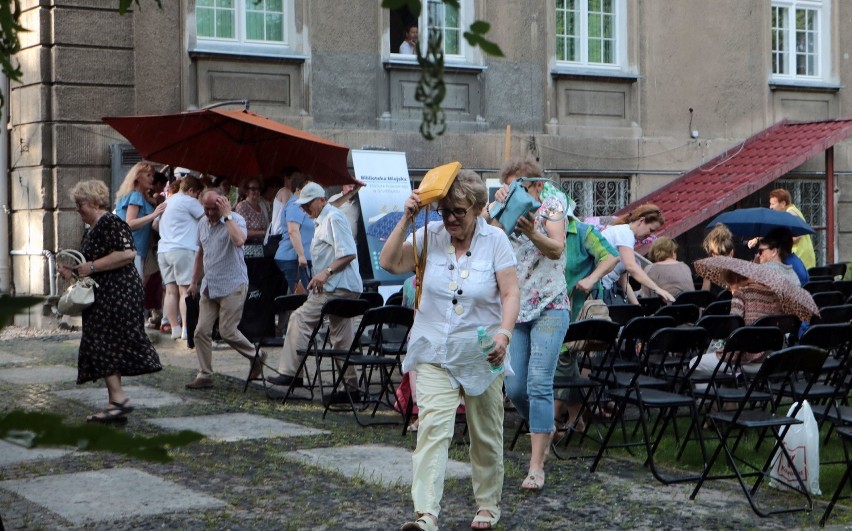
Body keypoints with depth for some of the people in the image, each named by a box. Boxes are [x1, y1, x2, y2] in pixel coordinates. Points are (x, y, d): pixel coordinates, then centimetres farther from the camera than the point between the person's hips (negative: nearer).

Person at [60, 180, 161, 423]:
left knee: (103, 344, -12)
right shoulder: (94, 229, 18)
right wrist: (73, 270, 10)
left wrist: (91, 267, -22)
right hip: (105, 296, 11)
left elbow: (127, 253, -25)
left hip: (116, 295, -11)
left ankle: (119, 398, -12)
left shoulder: (110, 223, -14)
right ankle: (116, 404, 12)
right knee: (110, 348, 10)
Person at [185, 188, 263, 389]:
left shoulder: (236, 220, -10)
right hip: (209, 287, 7)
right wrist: (195, 282, 25)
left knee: (227, 331, -6)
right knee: (201, 332, 2)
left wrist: (227, 215, -27)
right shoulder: (202, 224, 12)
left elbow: (239, 240, -33)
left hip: (232, 286, -7)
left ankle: (256, 356, 18)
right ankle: (205, 376, 9)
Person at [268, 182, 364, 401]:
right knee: (341, 338, 9)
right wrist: (319, 278, 17)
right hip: (339, 288, 11)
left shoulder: (334, 218, -11)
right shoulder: (324, 221, 21)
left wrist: (326, 272, -23)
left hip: (338, 287, -11)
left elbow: (349, 253, -20)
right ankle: (351, 388, 11)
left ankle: (290, 372, -9)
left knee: (300, 318, -10)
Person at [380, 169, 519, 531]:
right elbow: (390, 263, -10)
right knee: (432, 426, -14)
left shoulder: (495, 240, -5)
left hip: (481, 353, 0)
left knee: (486, 434, 11)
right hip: (434, 352, 0)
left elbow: (511, 293, -8)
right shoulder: (430, 236, -1)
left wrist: (504, 334, -23)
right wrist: (407, 219, -16)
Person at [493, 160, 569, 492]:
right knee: (515, 389, 2)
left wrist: (531, 233, -37)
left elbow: (557, 249, -17)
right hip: (514, 311, 5)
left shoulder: (551, 206, 1)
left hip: (549, 308, -5)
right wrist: (498, 209, -20)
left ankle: (536, 465, -14)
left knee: (539, 384, -14)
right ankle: (545, 430, 31)